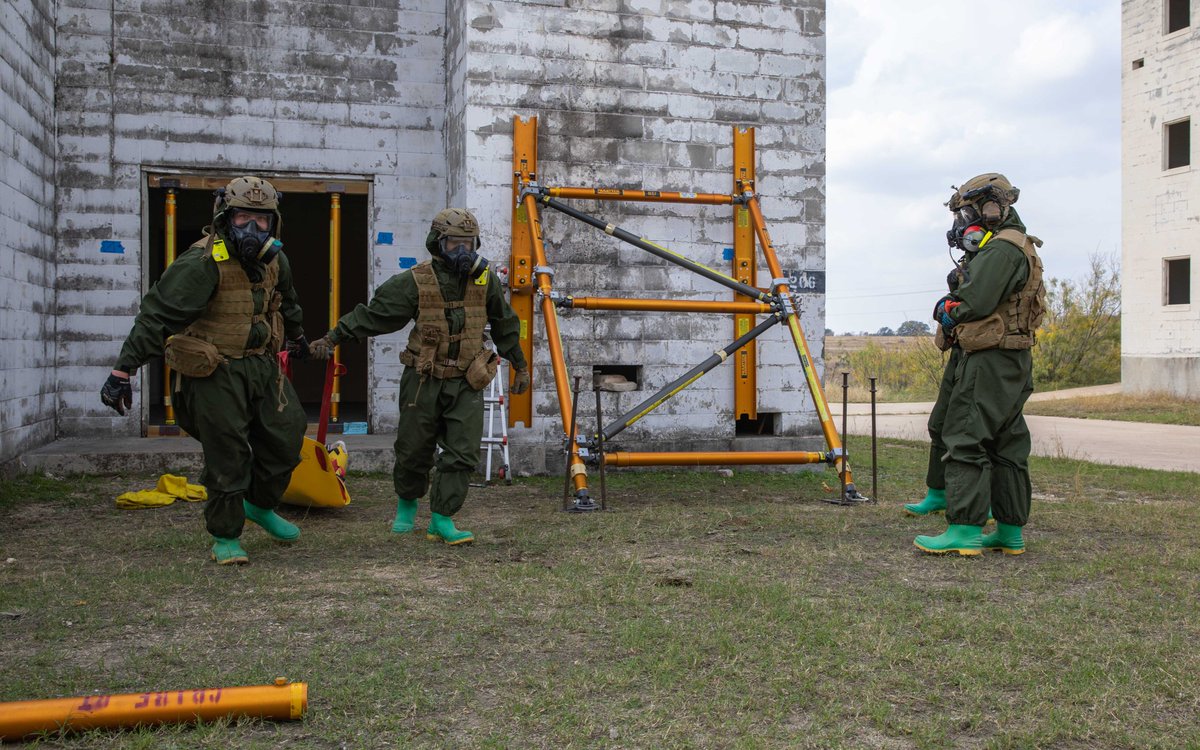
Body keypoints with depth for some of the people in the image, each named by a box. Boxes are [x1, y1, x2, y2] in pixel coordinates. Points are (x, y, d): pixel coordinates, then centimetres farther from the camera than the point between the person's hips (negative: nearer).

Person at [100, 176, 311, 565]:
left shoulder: (275, 260, 6)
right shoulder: (203, 262, -17)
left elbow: (286, 303, 28)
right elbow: (156, 316, -20)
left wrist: (297, 337, 44)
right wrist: (123, 371, -23)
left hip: (262, 365, 7)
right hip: (215, 373, -7)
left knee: (287, 438, 10)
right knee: (227, 456, -2)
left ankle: (260, 505, 36)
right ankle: (225, 537, 17)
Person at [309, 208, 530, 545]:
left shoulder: (485, 280, 1)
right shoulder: (416, 281, -9)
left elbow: (505, 325, 14)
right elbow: (372, 314, -7)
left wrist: (520, 365, 19)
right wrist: (332, 338, -13)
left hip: (467, 384, 2)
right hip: (424, 381, -2)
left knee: (462, 454, -5)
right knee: (414, 450, 8)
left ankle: (441, 520, 4)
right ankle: (407, 502, 35)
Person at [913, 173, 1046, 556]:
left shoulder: (1002, 249, -13)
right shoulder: (1018, 251, 21)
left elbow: (974, 303, -20)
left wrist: (947, 310, 0)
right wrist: (952, 308, 4)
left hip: (990, 362, -11)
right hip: (1013, 365, 11)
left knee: (966, 442, -9)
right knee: (1006, 446, 12)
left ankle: (964, 531, -9)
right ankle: (1010, 532, 18)